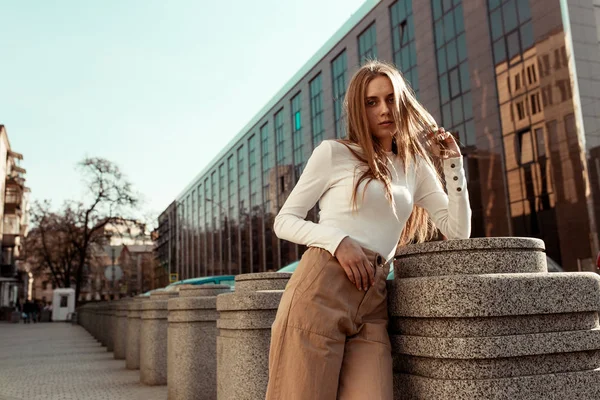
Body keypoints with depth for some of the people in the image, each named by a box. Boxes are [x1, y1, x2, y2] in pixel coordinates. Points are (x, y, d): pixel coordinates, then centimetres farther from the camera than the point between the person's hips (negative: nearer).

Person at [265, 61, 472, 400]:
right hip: (319, 291, -3)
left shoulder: (416, 167, 17)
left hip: (373, 305, 4)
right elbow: (284, 221, 4)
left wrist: (453, 161, 8)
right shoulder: (334, 152, 5)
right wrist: (338, 241, -13)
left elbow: (458, 231, 12)